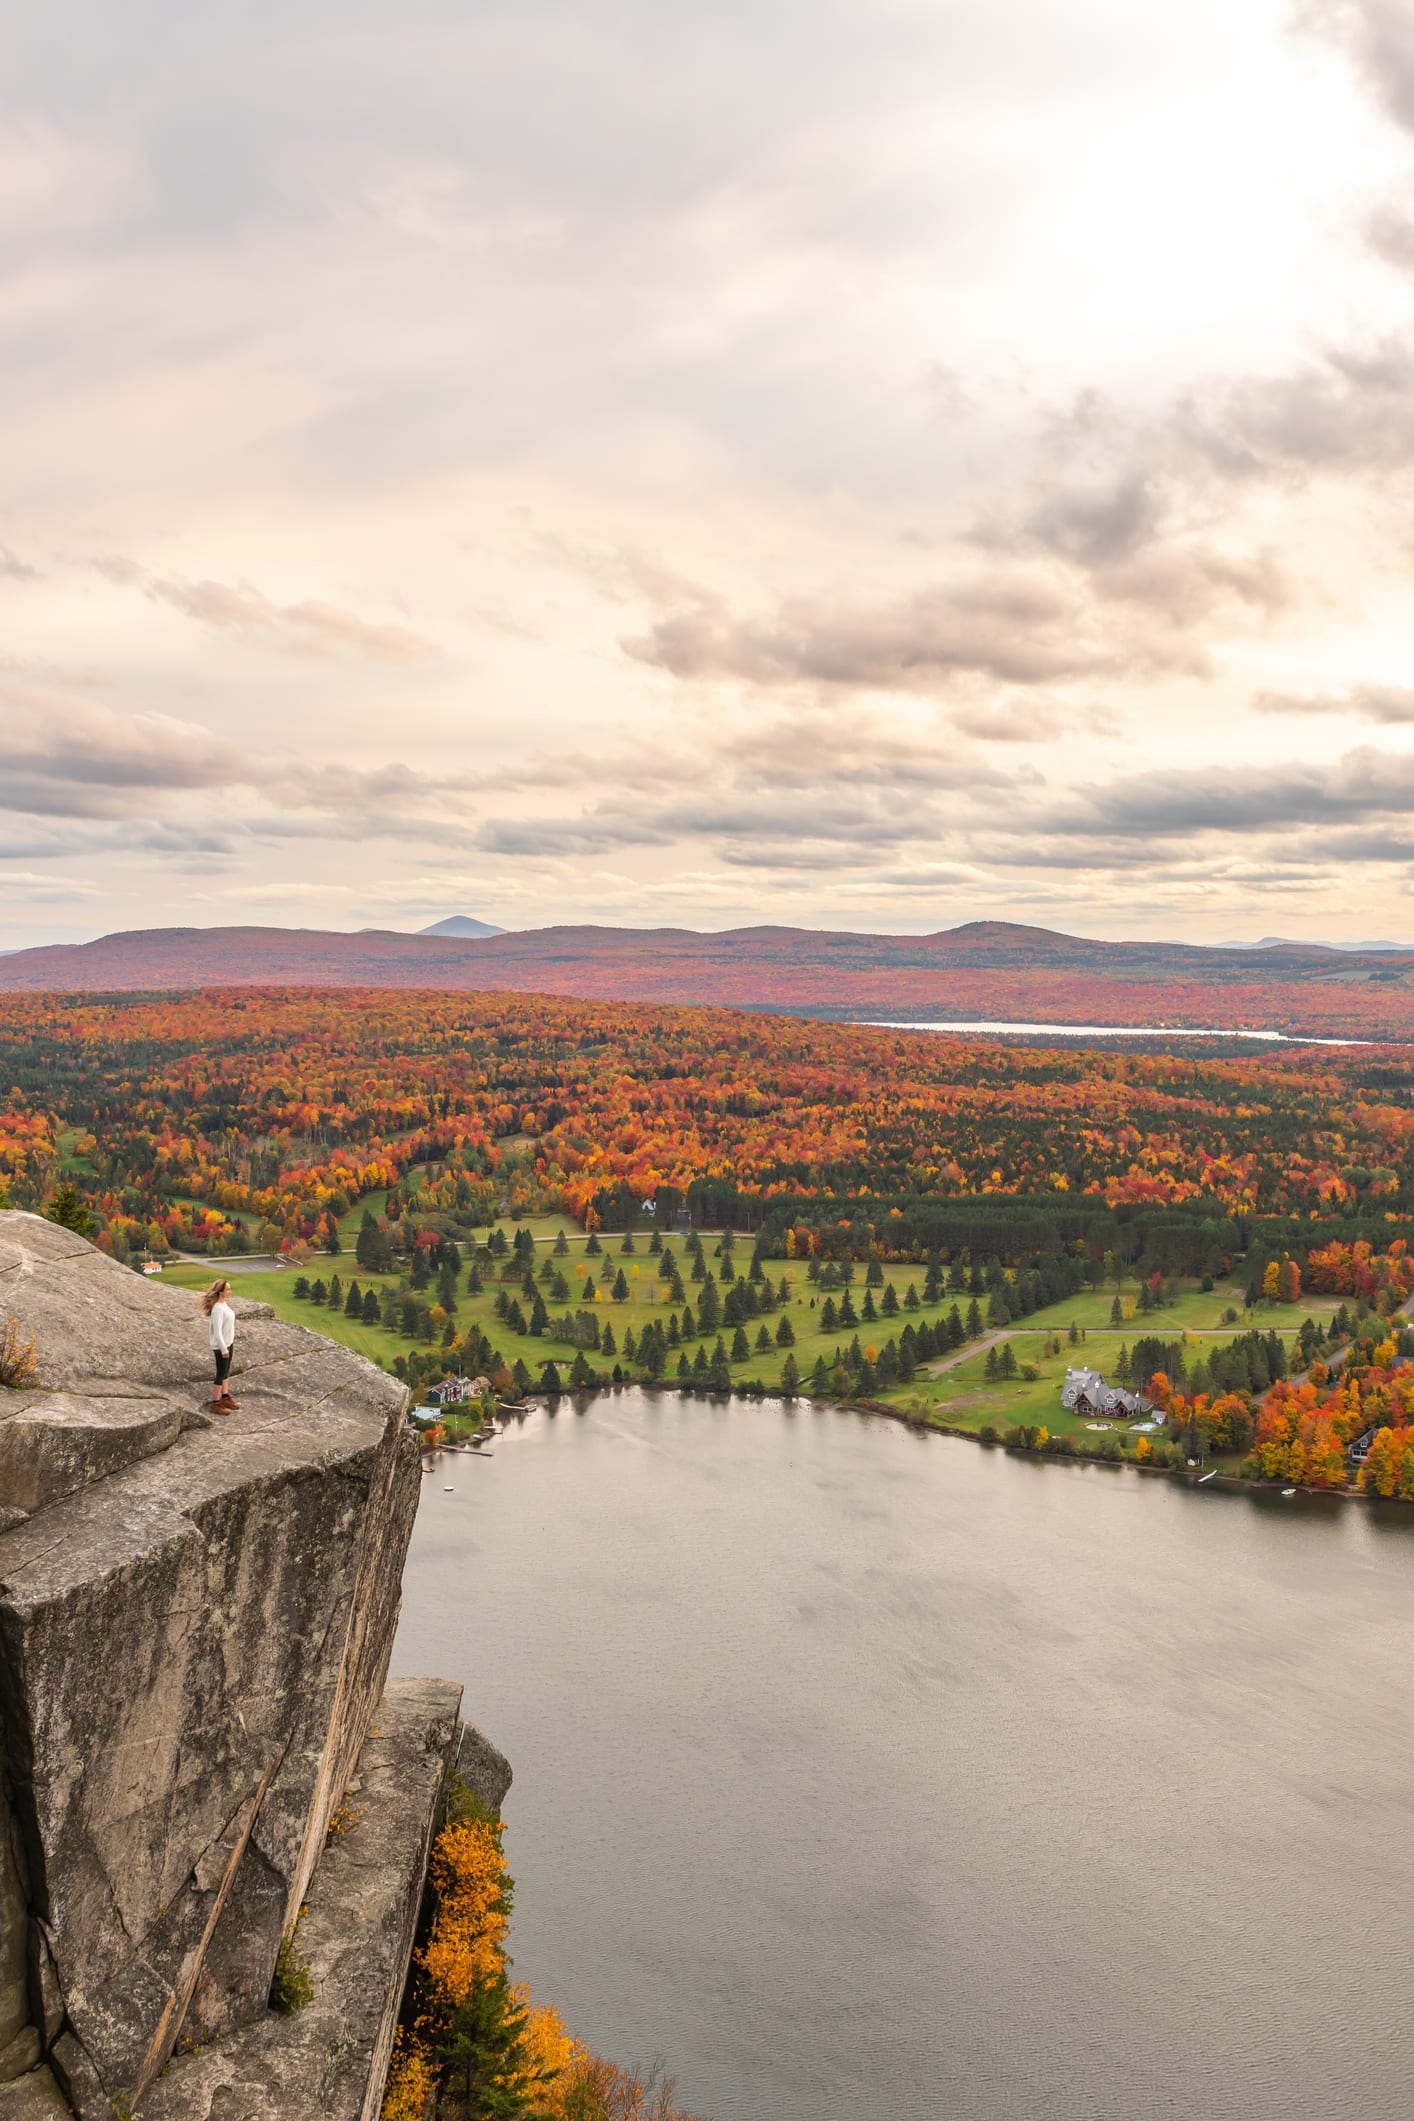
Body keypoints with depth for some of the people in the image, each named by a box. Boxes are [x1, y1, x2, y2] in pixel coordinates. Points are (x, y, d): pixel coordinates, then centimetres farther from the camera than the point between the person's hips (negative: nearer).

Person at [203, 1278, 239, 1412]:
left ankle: (225, 1397, 32)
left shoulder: (224, 1303, 3)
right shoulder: (218, 1309, -25)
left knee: (226, 1371, 19)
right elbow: (217, 1332, -25)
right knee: (221, 1374, 3)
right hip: (221, 1346, -8)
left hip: (228, 1343, 8)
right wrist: (224, 1350, -21)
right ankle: (216, 1403, 14)